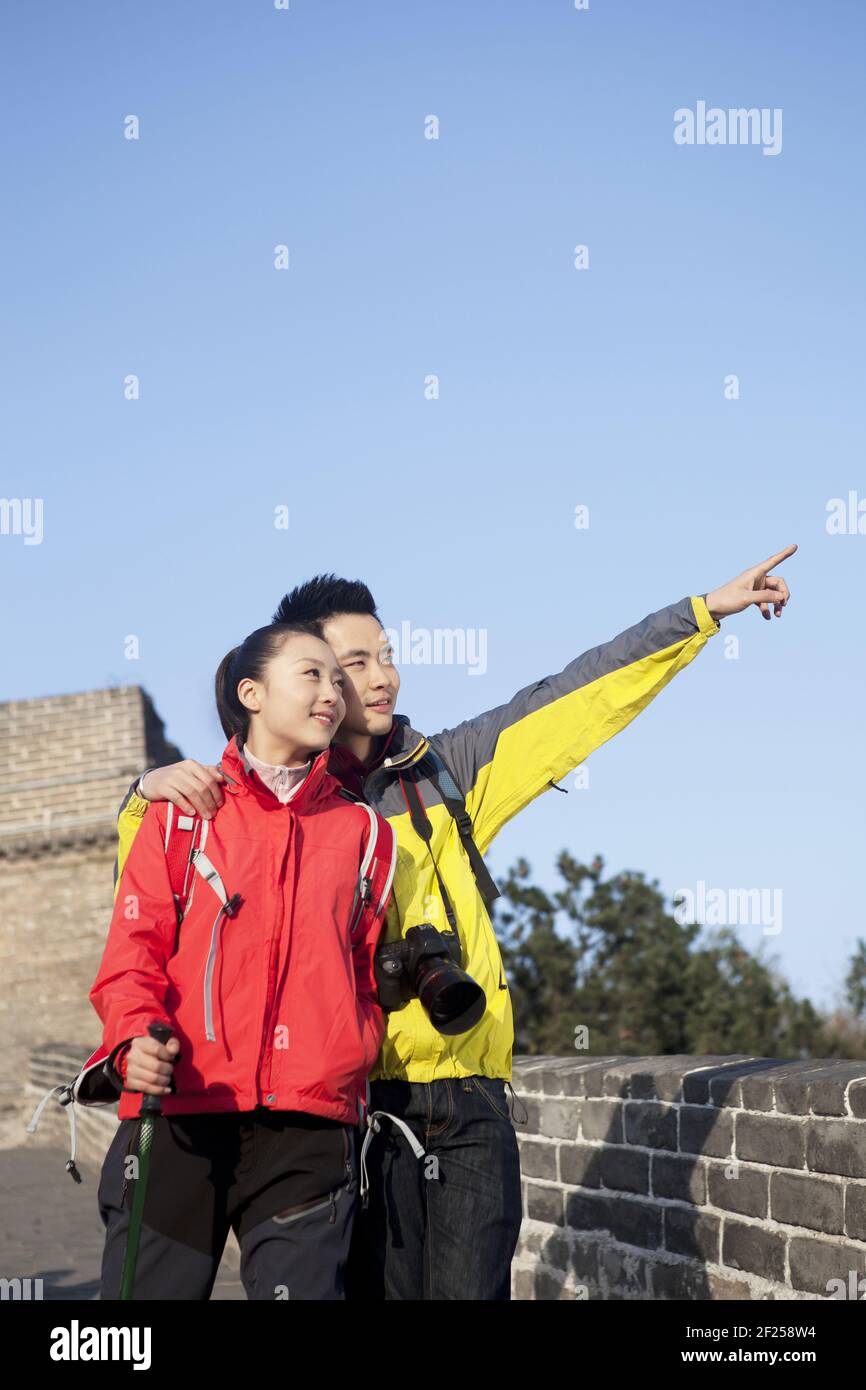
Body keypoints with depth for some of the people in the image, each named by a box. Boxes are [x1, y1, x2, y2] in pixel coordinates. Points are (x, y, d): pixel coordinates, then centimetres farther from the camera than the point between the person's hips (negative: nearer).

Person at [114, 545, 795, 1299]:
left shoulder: (445, 769, 12)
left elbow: (575, 698, 14)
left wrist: (704, 609, 15)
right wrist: (149, 796, -20)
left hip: (472, 1102, 3)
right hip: (359, 1102, -2)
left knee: (472, 1287, -1)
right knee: (382, 1287, -2)